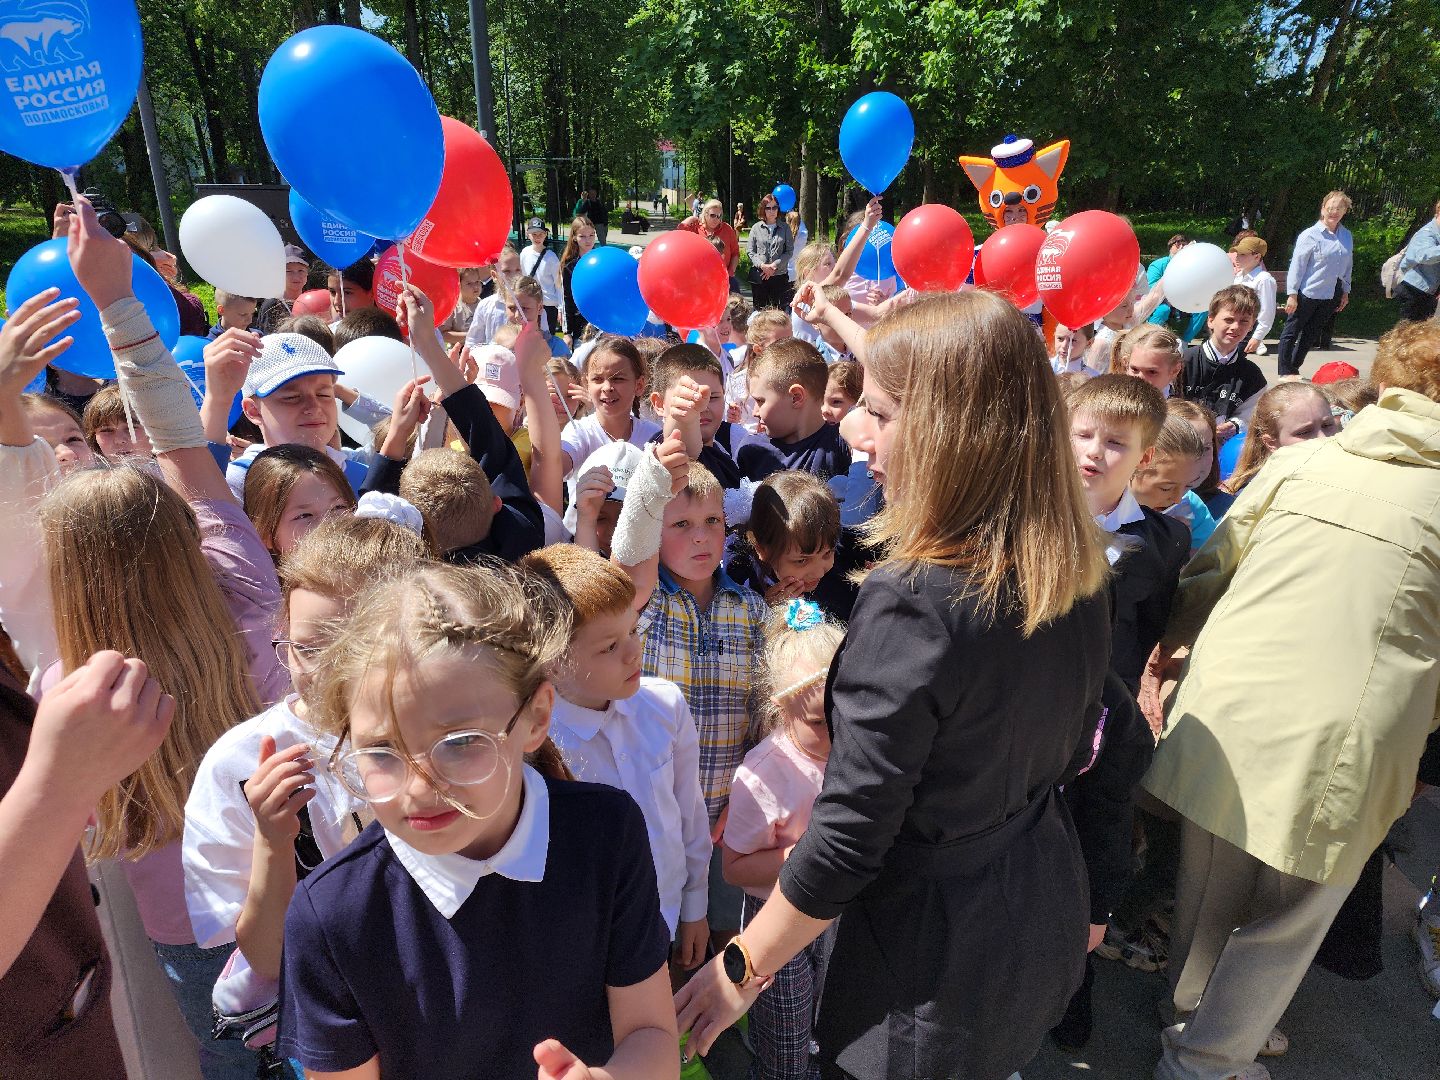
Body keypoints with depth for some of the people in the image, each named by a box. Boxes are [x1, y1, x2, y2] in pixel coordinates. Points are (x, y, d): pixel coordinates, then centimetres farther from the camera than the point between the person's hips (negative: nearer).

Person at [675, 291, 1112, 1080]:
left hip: (939, 957, -6)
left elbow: (847, 842, -25)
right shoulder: (1076, 576, -7)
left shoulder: (910, 602, -31)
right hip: (1044, 908, 7)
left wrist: (742, 967, -11)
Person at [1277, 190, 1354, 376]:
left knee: (1310, 334, 12)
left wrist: (1345, 292, 16)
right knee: (1291, 332, 1)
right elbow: (1297, 265, -10)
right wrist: (1292, 295, -13)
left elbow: (1347, 266, 15)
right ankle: (1284, 372, 8)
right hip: (1308, 293, -6)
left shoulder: (1347, 236, 8)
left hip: (1331, 296, 6)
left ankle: (1294, 367, 22)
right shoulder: (1310, 235, -9)